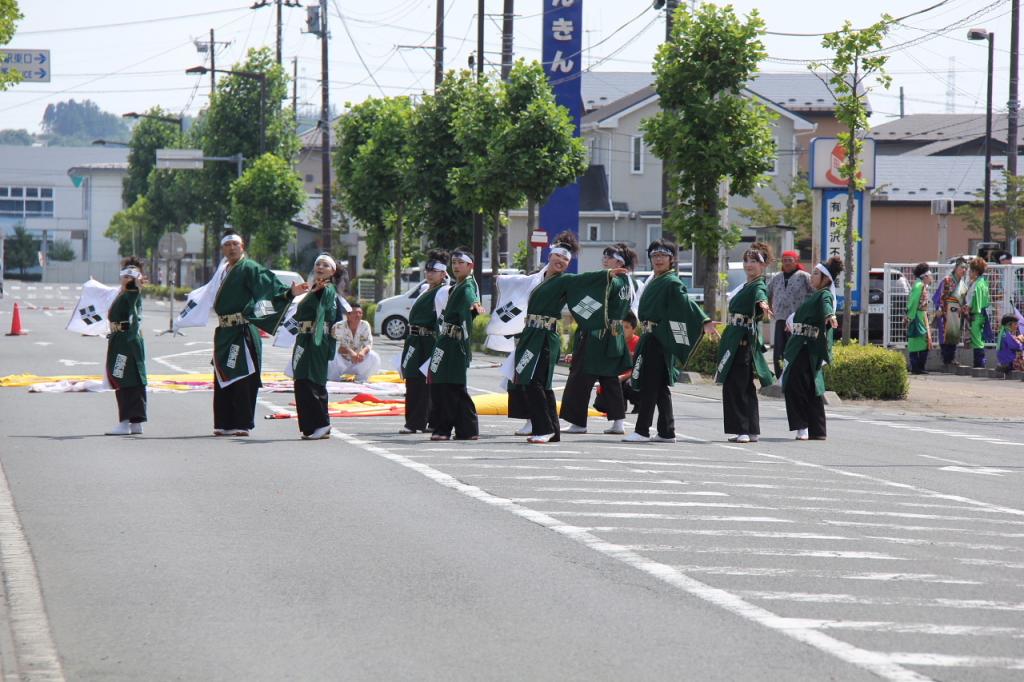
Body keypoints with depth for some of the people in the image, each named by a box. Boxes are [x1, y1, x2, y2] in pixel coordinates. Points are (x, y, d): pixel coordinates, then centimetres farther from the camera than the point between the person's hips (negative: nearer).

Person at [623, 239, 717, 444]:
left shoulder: (671, 282, -10)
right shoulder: (654, 281, 16)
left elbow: (686, 303, -22)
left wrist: (705, 322, -34)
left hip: (660, 338, -9)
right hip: (650, 336, 9)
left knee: (648, 383, -8)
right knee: (660, 386, 10)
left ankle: (642, 431, -7)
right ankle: (667, 432, 14)